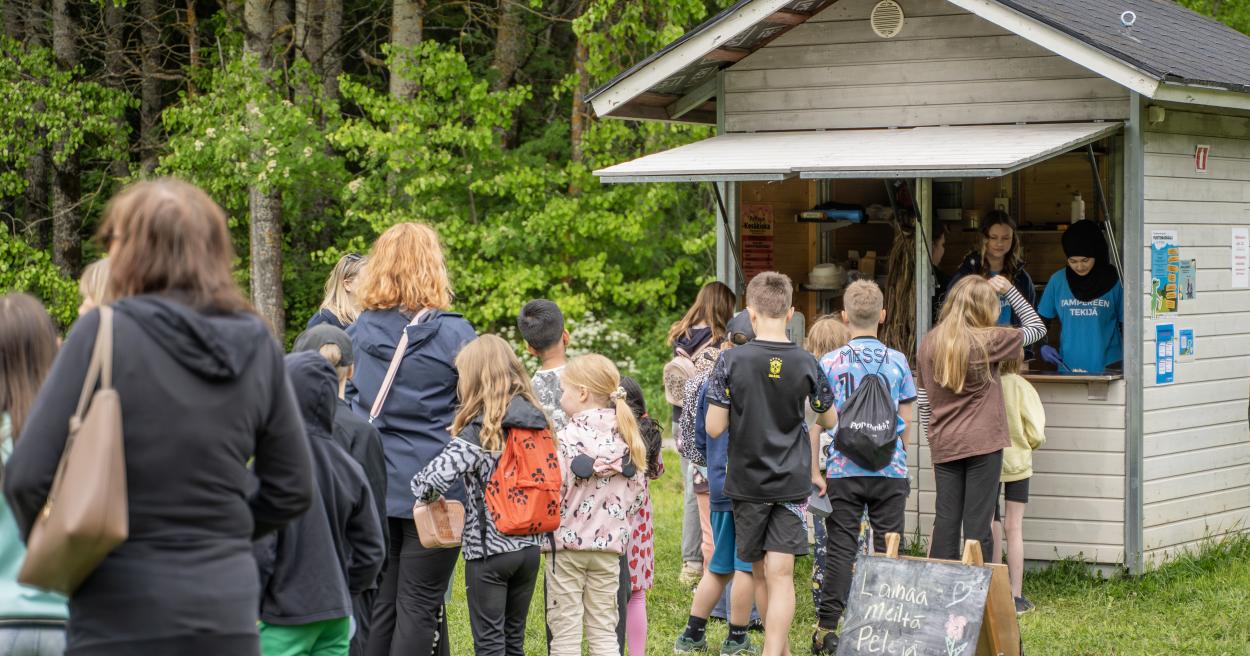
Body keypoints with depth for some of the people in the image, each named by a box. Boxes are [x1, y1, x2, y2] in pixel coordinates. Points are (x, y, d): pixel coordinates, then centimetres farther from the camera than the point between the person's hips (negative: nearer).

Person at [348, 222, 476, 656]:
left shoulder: (358, 331, 3)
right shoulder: (453, 334, -10)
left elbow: (348, 402, 13)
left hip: (373, 486, 4)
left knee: (378, 603, 11)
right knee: (419, 606, 1)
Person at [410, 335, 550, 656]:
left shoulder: (479, 430, -16)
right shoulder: (538, 421, 4)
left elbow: (437, 476, -27)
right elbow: (549, 478, 9)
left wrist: (421, 489, -7)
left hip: (488, 548, -6)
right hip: (529, 545, 6)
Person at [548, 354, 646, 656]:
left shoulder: (566, 438, -14)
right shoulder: (628, 438, 2)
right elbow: (637, 493, 8)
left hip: (567, 542, -4)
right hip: (609, 544, 5)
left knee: (565, 630, 2)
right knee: (604, 628, 11)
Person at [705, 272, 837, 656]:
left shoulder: (731, 361, -11)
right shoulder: (806, 364, -6)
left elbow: (714, 428, -10)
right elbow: (829, 421, 9)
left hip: (747, 481, 0)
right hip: (792, 482, 0)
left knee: (760, 574, 15)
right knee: (781, 575, -4)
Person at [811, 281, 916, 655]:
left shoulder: (830, 363, -3)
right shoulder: (897, 361, 0)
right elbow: (906, 419, 5)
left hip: (843, 470, -1)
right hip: (890, 470, 1)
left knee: (840, 549, 3)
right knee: (888, 550, 5)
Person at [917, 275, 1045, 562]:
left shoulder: (928, 343, 5)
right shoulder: (987, 340, -8)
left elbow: (923, 402, 10)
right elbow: (1037, 328, 6)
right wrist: (1009, 290, 10)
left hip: (944, 445, 4)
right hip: (983, 443, -4)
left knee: (945, 521, 6)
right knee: (977, 524, -3)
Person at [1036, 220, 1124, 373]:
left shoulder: (1113, 281, -3)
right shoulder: (1058, 281, 3)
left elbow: (1127, 324, 3)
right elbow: (1043, 319, 11)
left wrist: (1128, 361, -3)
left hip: (1106, 367, -2)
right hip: (1068, 366, 2)